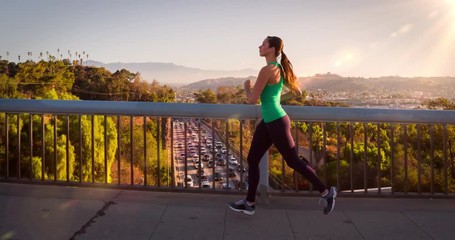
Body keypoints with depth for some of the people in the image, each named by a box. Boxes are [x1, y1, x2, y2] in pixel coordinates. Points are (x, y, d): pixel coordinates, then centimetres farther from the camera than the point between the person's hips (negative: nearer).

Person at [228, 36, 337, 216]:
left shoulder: (267, 70, -18)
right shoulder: (279, 68, 10)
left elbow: (252, 99, -18)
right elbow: (297, 92, 17)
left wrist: (247, 86, 1)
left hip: (277, 122, -10)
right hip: (268, 122, 10)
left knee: (293, 161, 3)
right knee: (252, 160, 11)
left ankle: (326, 192, 20)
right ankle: (249, 203, 20)